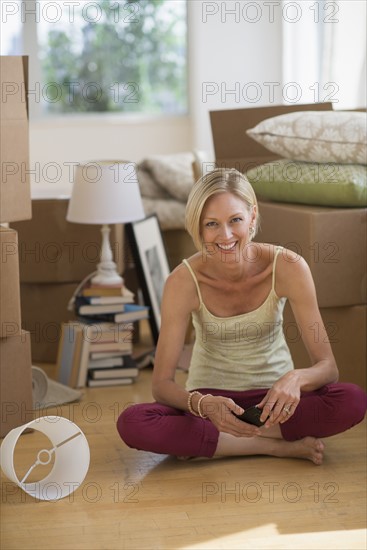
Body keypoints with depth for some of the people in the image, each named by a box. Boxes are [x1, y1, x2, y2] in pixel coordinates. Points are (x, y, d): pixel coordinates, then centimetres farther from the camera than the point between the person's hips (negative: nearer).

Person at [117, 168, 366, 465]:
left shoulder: (287, 267, -18)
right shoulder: (184, 280, -19)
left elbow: (327, 367, -16)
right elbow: (162, 384, -18)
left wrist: (295, 379, -40)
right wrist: (203, 404, -40)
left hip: (273, 396, 1)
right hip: (210, 397, 0)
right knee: (131, 422, -29)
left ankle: (207, 439, -19)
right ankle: (277, 445, -20)